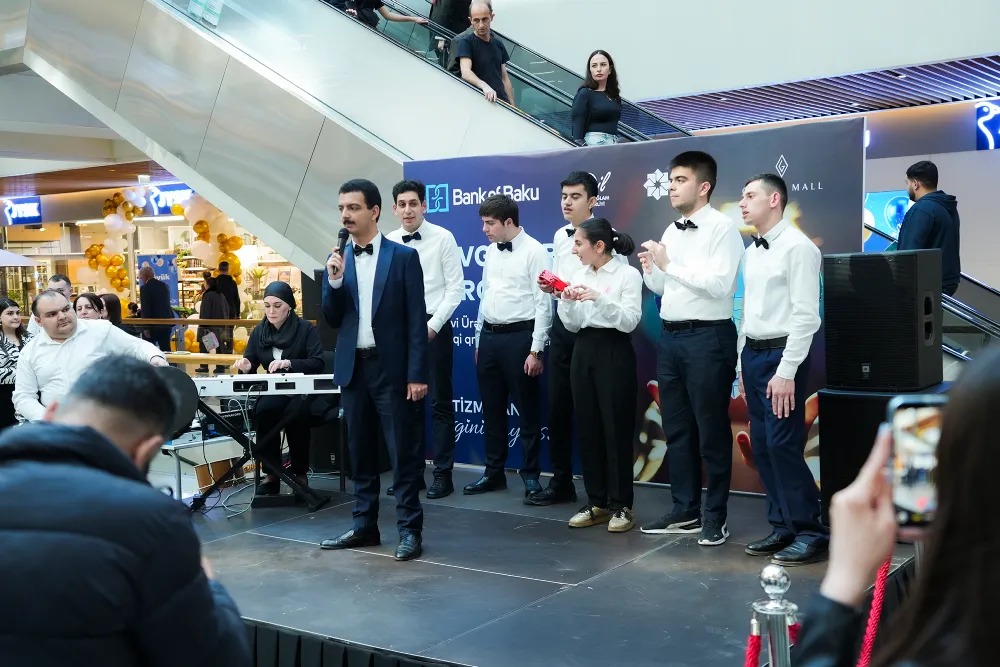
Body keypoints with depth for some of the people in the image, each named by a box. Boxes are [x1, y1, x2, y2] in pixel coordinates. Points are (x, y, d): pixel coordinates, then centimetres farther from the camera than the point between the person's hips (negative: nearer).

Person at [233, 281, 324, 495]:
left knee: (294, 413, -36)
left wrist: (289, 363, -27)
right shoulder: (259, 331, 11)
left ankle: (300, 472, -15)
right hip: (273, 391, 3)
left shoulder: (306, 328, -2)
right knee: (263, 410, -31)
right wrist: (246, 366, -15)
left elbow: (318, 364, -12)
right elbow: (251, 363, 10)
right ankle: (272, 472, -18)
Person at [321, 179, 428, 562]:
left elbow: (416, 319, -6)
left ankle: (409, 529, 7)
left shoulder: (403, 257, -4)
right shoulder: (337, 260, 8)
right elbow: (332, 320, 7)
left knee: (402, 452, 0)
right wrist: (334, 281, -11)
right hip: (353, 367, 5)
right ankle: (364, 525, 23)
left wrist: (417, 374, -12)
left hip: (391, 367, -5)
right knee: (359, 451, 12)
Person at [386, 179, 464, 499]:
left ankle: (443, 474, 10)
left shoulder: (443, 238, -7)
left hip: (434, 327, -4)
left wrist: (432, 325, -13)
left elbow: (456, 288, -8)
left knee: (439, 402, 3)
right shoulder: (388, 243, 4)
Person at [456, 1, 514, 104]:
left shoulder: (498, 44, 16)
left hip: (502, 101, 5)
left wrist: (512, 105, 11)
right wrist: (485, 86, -35)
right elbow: (465, 72, -18)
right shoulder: (465, 42, -3)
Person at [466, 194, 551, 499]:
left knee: (528, 410, 3)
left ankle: (531, 476, 14)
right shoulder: (491, 251, 11)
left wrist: (536, 350, -15)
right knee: (492, 409, 13)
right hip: (489, 336, 7)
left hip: (519, 336, -7)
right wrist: (480, 340, 16)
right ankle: (494, 472, 25)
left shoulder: (534, 251, -10)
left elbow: (543, 303, -12)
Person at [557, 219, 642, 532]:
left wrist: (599, 298, -25)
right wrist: (565, 302, -9)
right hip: (583, 352, 6)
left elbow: (630, 321, -15)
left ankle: (621, 505, 9)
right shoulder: (579, 275, 10)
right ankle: (597, 502, 18)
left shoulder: (627, 274, -7)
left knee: (616, 429, -1)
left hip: (614, 352, -6)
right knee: (588, 428, 8)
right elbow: (573, 325, 9)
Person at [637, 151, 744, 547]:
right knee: (676, 428, 13)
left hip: (707, 337, -8)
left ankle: (715, 517, 14)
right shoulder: (671, 231, 14)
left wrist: (670, 265, -17)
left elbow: (720, 284, -20)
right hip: (670, 336, 8)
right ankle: (684, 511, 24)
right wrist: (650, 268, -2)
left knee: (711, 431, 2)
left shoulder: (722, 228, -9)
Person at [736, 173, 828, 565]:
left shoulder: (797, 247, -11)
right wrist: (743, 365, 15)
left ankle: (811, 532, 4)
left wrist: (786, 371, -19)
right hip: (752, 354, 8)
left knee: (782, 446, -8)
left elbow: (805, 315, -16)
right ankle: (782, 527, 20)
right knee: (762, 448, 10)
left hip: (782, 355, -8)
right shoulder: (751, 252, 13)